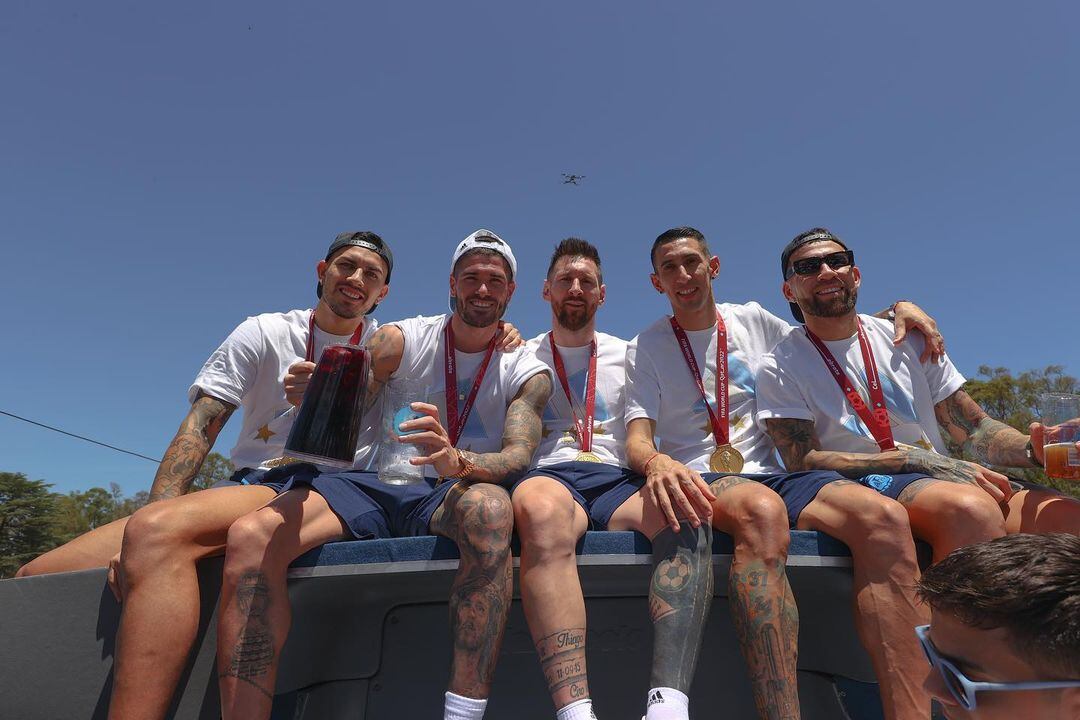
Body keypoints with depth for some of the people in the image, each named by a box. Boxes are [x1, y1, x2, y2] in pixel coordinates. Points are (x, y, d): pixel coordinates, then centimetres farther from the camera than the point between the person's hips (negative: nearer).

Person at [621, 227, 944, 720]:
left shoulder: (755, 322, 18)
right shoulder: (646, 347, 9)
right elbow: (637, 441, -3)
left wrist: (896, 309, 10)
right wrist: (656, 463, -29)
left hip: (771, 473, 3)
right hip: (699, 479, -3)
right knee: (762, 509, -40)